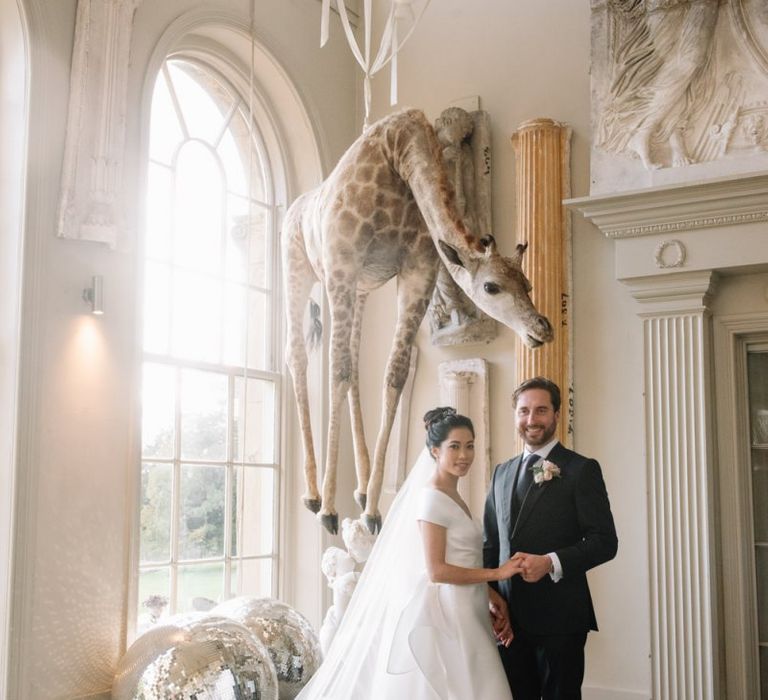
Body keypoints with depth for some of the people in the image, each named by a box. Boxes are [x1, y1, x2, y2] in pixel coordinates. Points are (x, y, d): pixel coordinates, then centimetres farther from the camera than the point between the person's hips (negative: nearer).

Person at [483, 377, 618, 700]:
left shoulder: (582, 470, -4)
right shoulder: (502, 473, 14)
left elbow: (605, 541, -9)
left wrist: (551, 562, -22)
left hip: (559, 617, -5)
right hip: (508, 616, 5)